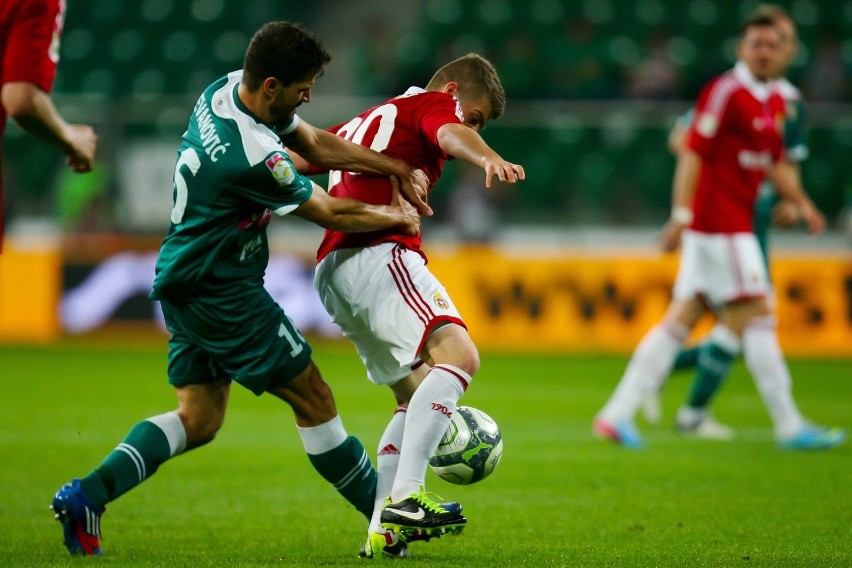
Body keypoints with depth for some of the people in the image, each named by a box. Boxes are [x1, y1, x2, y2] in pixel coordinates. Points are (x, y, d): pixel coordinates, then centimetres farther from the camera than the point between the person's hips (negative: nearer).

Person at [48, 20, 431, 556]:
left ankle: (86, 496, -1)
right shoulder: (253, 156, -28)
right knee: (313, 399, 1)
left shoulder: (226, 90, -1)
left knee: (198, 420, 10)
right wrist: (397, 217, 4)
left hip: (187, 285, 10)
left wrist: (397, 168, 5)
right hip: (223, 294, -10)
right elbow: (329, 212, -13)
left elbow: (315, 142, 11)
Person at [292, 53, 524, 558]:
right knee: (457, 353, -24)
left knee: (415, 393, 16)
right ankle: (405, 496, -37)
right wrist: (489, 159, -37)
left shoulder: (368, 120, 33)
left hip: (332, 270, 9)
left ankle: (385, 528, 9)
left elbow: (295, 157, 39)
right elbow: (451, 135, -16)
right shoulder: (434, 104, 8)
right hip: (378, 253, -9)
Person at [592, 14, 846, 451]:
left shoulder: (775, 102, 16)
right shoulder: (726, 92, -12)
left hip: (736, 226, 9)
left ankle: (618, 413, 6)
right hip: (720, 225, -9)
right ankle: (790, 427, 0)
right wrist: (681, 214, -24)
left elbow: (775, 163, 26)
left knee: (681, 319, 6)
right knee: (756, 317, -5)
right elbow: (693, 152, -18)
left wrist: (801, 202, 13)